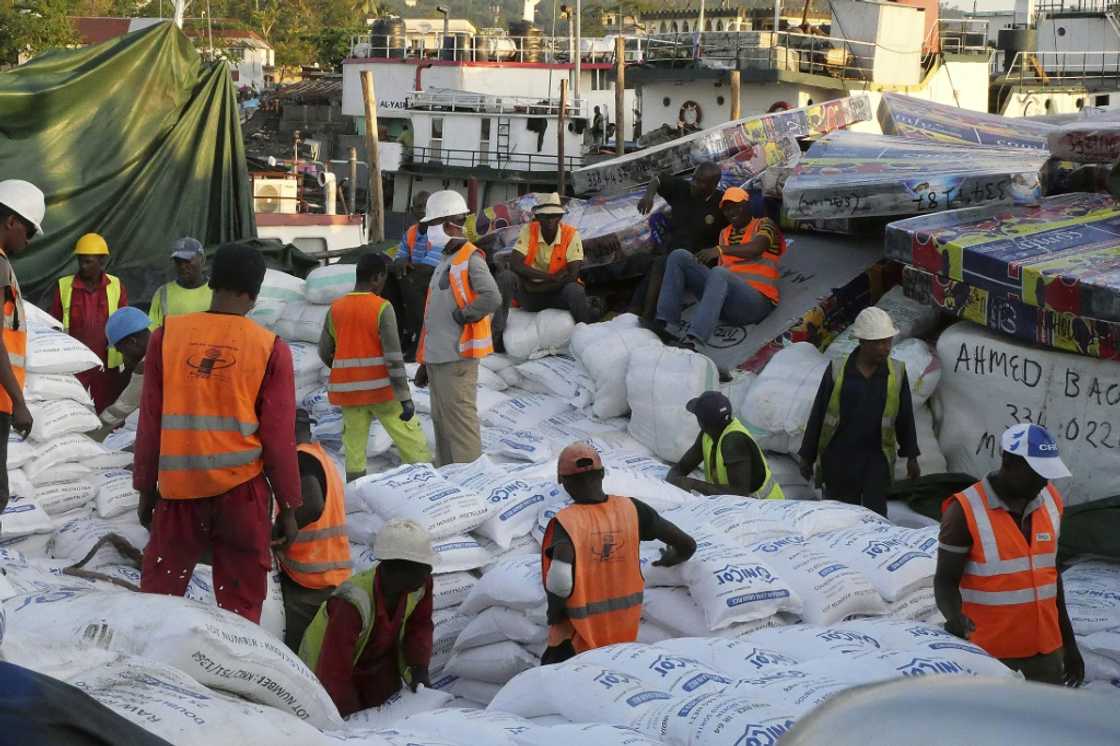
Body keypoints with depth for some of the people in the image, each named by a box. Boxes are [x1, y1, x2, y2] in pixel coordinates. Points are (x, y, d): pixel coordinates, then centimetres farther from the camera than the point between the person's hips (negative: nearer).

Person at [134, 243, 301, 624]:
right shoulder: (271, 348, -5)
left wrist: (145, 488, 13)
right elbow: (279, 438, -3)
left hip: (179, 490, 1)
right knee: (241, 602, 7)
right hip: (242, 491, -1)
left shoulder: (167, 335, 0)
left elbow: (150, 422, 3)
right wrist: (288, 507, 5)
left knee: (158, 590, 12)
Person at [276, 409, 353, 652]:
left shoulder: (300, 459, -12)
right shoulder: (323, 458, 18)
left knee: (293, 650, -8)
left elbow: (312, 505, -28)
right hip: (335, 575, 10)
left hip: (306, 578, -10)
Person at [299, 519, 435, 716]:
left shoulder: (421, 583, -22)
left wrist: (418, 666, -19)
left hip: (377, 662, 6)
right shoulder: (351, 604, -42)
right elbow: (334, 672, -35)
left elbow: (420, 625, -3)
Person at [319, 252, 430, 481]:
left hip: (348, 391, 4)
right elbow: (394, 357, -15)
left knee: (354, 448, 6)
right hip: (381, 389, -4)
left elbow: (324, 353, 11)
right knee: (412, 442, 3)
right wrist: (405, 398, -14)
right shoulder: (382, 308, -10)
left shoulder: (336, 309, 4)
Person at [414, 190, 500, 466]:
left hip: (458, 356, -9)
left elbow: (492, 298, -24)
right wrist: (425, 361, 21)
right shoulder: (445, 262, 20)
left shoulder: (471, 258, -8)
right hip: (438, 357, 10)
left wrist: (463, 315, -12)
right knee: (441, 422, 13)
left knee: (460, 422, -10)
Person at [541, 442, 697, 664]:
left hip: (578, 637, -4)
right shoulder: (631, 510, -6)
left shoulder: (565, 522, -18)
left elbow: (559, 580, -34)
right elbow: (687, 545, -1)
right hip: (626, 634, 4)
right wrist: (670, 560, 22)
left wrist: (555, 616, -14)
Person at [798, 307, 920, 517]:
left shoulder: (897, 372, 1)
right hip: (838, 459, 0)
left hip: (877, 460, 0)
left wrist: (911, 456, 13)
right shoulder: (837, 371, -4)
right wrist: (807, 457, 4)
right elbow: (817, 415, 2)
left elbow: (905, 417, 10)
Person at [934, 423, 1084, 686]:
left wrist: (1069, 644, 19)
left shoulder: (1049, 501, 6)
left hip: (1046, 653, 5)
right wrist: (955, 616, -32)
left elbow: (1051, 574, 15)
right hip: (989, 657, -5)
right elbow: (945, 580, -10)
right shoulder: (966, 511, -13)